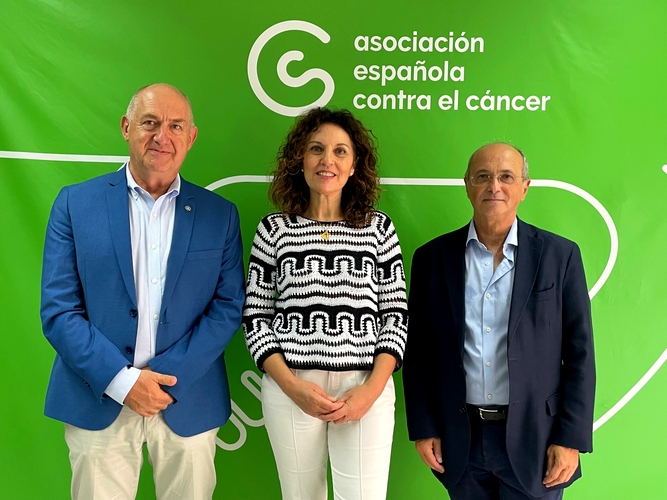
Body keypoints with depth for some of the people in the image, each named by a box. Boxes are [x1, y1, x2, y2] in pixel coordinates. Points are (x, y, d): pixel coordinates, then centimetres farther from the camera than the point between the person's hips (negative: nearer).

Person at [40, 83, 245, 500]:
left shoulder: (219, 214, 2)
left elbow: (228, 306, -2)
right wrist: (122, 380, -13)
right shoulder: (76, 203, 0)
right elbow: (58, 309, -4)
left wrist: (167, 377, -11)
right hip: (99, 403, 0)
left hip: (188, 403, 1)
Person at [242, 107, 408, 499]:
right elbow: (255, 316, 3)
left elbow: (396, 314, 4)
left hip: (366, 388, 0)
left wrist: (373, 388, -8)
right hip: (291, 387, 0)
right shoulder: (274, 229, 2)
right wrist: (291, 385, -9)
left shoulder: (378, 228, 4)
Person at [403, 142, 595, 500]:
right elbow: (418, 351, 3)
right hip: (459, 441, 1)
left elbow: (579, 353, -2)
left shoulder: (560, 255, -3)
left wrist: (571, 439, -5)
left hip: (534, 439, -1)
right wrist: (422, 428, 1)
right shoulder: (432, 257, -1)